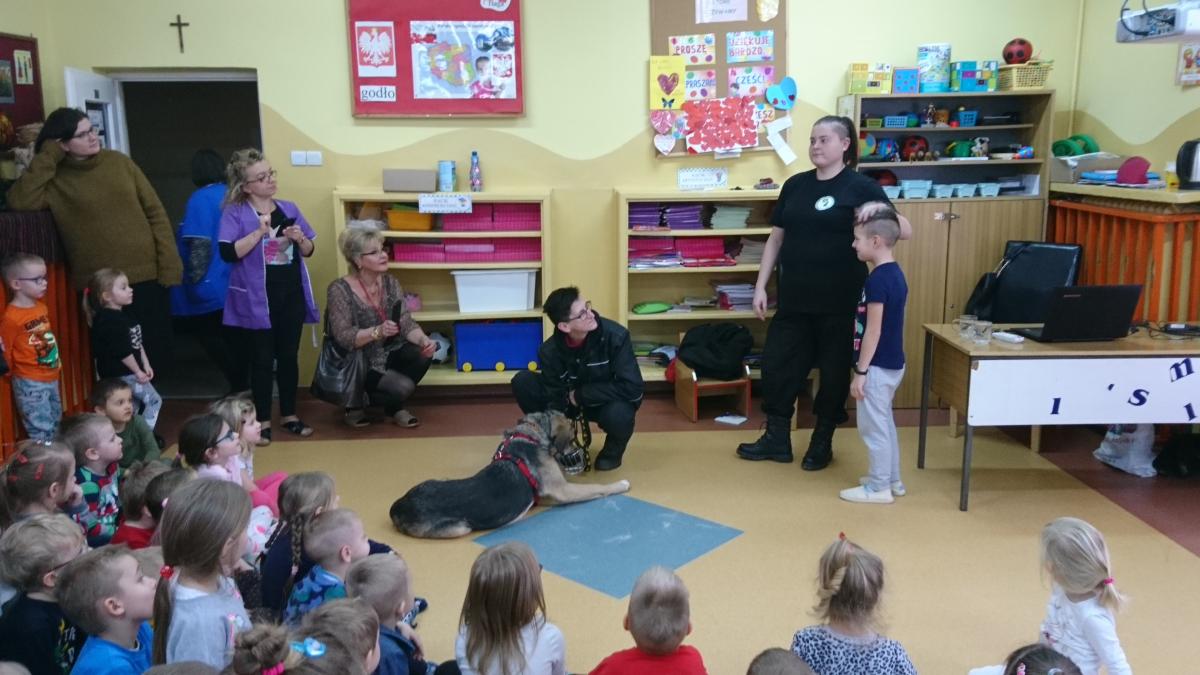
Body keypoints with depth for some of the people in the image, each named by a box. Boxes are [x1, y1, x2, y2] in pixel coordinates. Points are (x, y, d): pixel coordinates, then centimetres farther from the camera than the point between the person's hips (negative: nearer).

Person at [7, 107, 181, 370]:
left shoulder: (119, 162, 5)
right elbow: (19, 200, -18)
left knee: (156, 350, 8)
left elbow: (155, 212, 4)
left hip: (147, 275, 2)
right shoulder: (56, 180, 0)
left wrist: (169, 264, -4)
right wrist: (48, 156, -10)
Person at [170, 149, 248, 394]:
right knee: (233, 336, 15)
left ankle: (239, 387, 3)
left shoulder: (201, 199, -15)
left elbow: (200, 243, -21)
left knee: (209, 336, 5)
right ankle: (243, 384, 19)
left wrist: (194, 279, -15)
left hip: (212, 285, -7)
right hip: (235, 283, 7)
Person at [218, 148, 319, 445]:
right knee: (262, 360, 4)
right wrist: (259, 232, -24)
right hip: (257, 299, -4)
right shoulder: (235, 214, -7)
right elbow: (228, 253, -19)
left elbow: (309, 251, 11)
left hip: (292, 296, 4)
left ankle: (289, 415, 25)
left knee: (289, 356, 12)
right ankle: (263, 421, 16)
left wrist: (300, 238, -9)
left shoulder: (289, 208, 7)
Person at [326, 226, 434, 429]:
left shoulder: (390, 283, -2)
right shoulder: (340, 290, -18)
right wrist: (377, 331, -39)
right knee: (403, 387, -27)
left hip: (386, 354, 6)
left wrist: (424, 340, -30)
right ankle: (355, 400, 4)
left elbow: (407, 323, -10)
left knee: (422, 354, -22)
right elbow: (343, 338, -24)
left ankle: (394, 406, 3)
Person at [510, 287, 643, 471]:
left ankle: (614, 448, 0)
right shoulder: (550, 350, -20)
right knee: (522, 382, -17)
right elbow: (554, 399, -15)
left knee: (618, 413, -38)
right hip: (571, 401, 3)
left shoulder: (615, 335, -29)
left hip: (610, 401, -3)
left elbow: (633, 387, -29)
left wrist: (580, 394, -24)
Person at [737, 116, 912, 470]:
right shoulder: (795, 184, 8)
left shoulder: (860, 186, -5)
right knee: (777, 363, 6)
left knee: (833, 370, 7)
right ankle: (777, 439, 21)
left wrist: (881, 208, -28)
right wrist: (761, 286, 6)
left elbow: (905, 232, -8)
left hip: (837, 301, -4)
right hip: (793, 298, 4)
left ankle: (822, 442, 24)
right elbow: (776, 238, 12)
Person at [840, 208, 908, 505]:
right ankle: (892, 480, 29)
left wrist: (860, 372, -17)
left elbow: (873, 330, -21)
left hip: (878, 366, -10)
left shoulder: (877, 280, -21)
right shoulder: (895, 274, 9)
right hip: (892, 363, 10)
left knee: (872, 426, 1)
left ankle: (879, 487, 10)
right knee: (884, 422, 19)